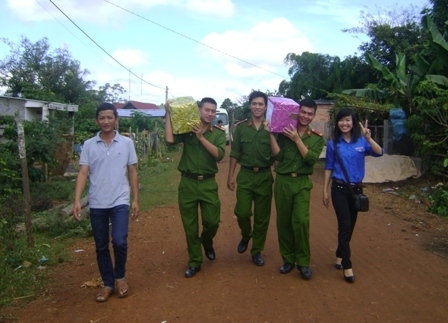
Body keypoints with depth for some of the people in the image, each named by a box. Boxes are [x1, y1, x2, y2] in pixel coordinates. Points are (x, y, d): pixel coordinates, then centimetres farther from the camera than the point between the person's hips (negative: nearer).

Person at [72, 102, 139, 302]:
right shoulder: (89, 145, 1)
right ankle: (108, 283, 25)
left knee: (119, 242, -12)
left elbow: (132, 173, 5)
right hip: (97, 204, 2)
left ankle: (120, 276, 15)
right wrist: (77, 200, -14)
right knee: (101, 246, 9)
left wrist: (135, 200, 2)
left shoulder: (126, 143, 1)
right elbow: (83, 173, -3)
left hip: (120, 202, -1)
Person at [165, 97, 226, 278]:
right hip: (188, 183, 0)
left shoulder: (219, 133, 3)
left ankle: (206, 242, 39)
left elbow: (219, 155, -12)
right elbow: (170, 140, -17)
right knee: (190, 226, 7)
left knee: (212, 222, 3)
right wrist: (169, 114, -12)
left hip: (208, 183, 1)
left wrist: (201, 137, -16)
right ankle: (194, 262, 23)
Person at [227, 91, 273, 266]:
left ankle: (257, 251, 22)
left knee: (262, 217, 6)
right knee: (242, 212, -4)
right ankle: (246, 236, 29)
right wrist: (231, 175, 1)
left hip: (264, 176, 0)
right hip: (245, 175, 0)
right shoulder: (241, 127, 2)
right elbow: (235, 153, 4)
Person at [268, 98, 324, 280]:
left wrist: (297, 139, -14)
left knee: (301, 221, -10)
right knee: (283, 221, 6)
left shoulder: (317, 138, 5)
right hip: (283, 181, 1)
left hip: (302, 183, -1)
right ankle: (288, 259, 21)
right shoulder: (284, 132, 3)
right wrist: (271, 134, -13)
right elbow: (277, 156, -6)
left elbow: (311, 159, -10)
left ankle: (303, 262, 5)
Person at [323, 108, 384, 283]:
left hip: (356, 189, 3)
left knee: (350, 225, 13)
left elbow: (379, 153, -16)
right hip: (339, 188, -2)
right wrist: (325, 191, 1)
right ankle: (347, 266, 0)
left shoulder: (361, 141, -1)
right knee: (345, 225, -7)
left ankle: (339, 255, 32)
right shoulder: (333, 144, -2)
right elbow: (328, 168, 2)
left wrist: (368, 138, -30)